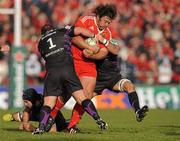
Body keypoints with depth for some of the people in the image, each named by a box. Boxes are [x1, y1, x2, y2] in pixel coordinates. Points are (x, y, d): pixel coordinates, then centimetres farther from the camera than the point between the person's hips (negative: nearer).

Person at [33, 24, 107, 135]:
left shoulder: (41, 43, 25)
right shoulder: (62, 32, 19)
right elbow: (80, 31, 8)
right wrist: (95, 36, 19)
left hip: (51, 72, 1)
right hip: (67, 69, -1)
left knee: (48, 104, 1)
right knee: (82, 98, 2)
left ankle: (41, 127, -16)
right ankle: (99, 120, -3)